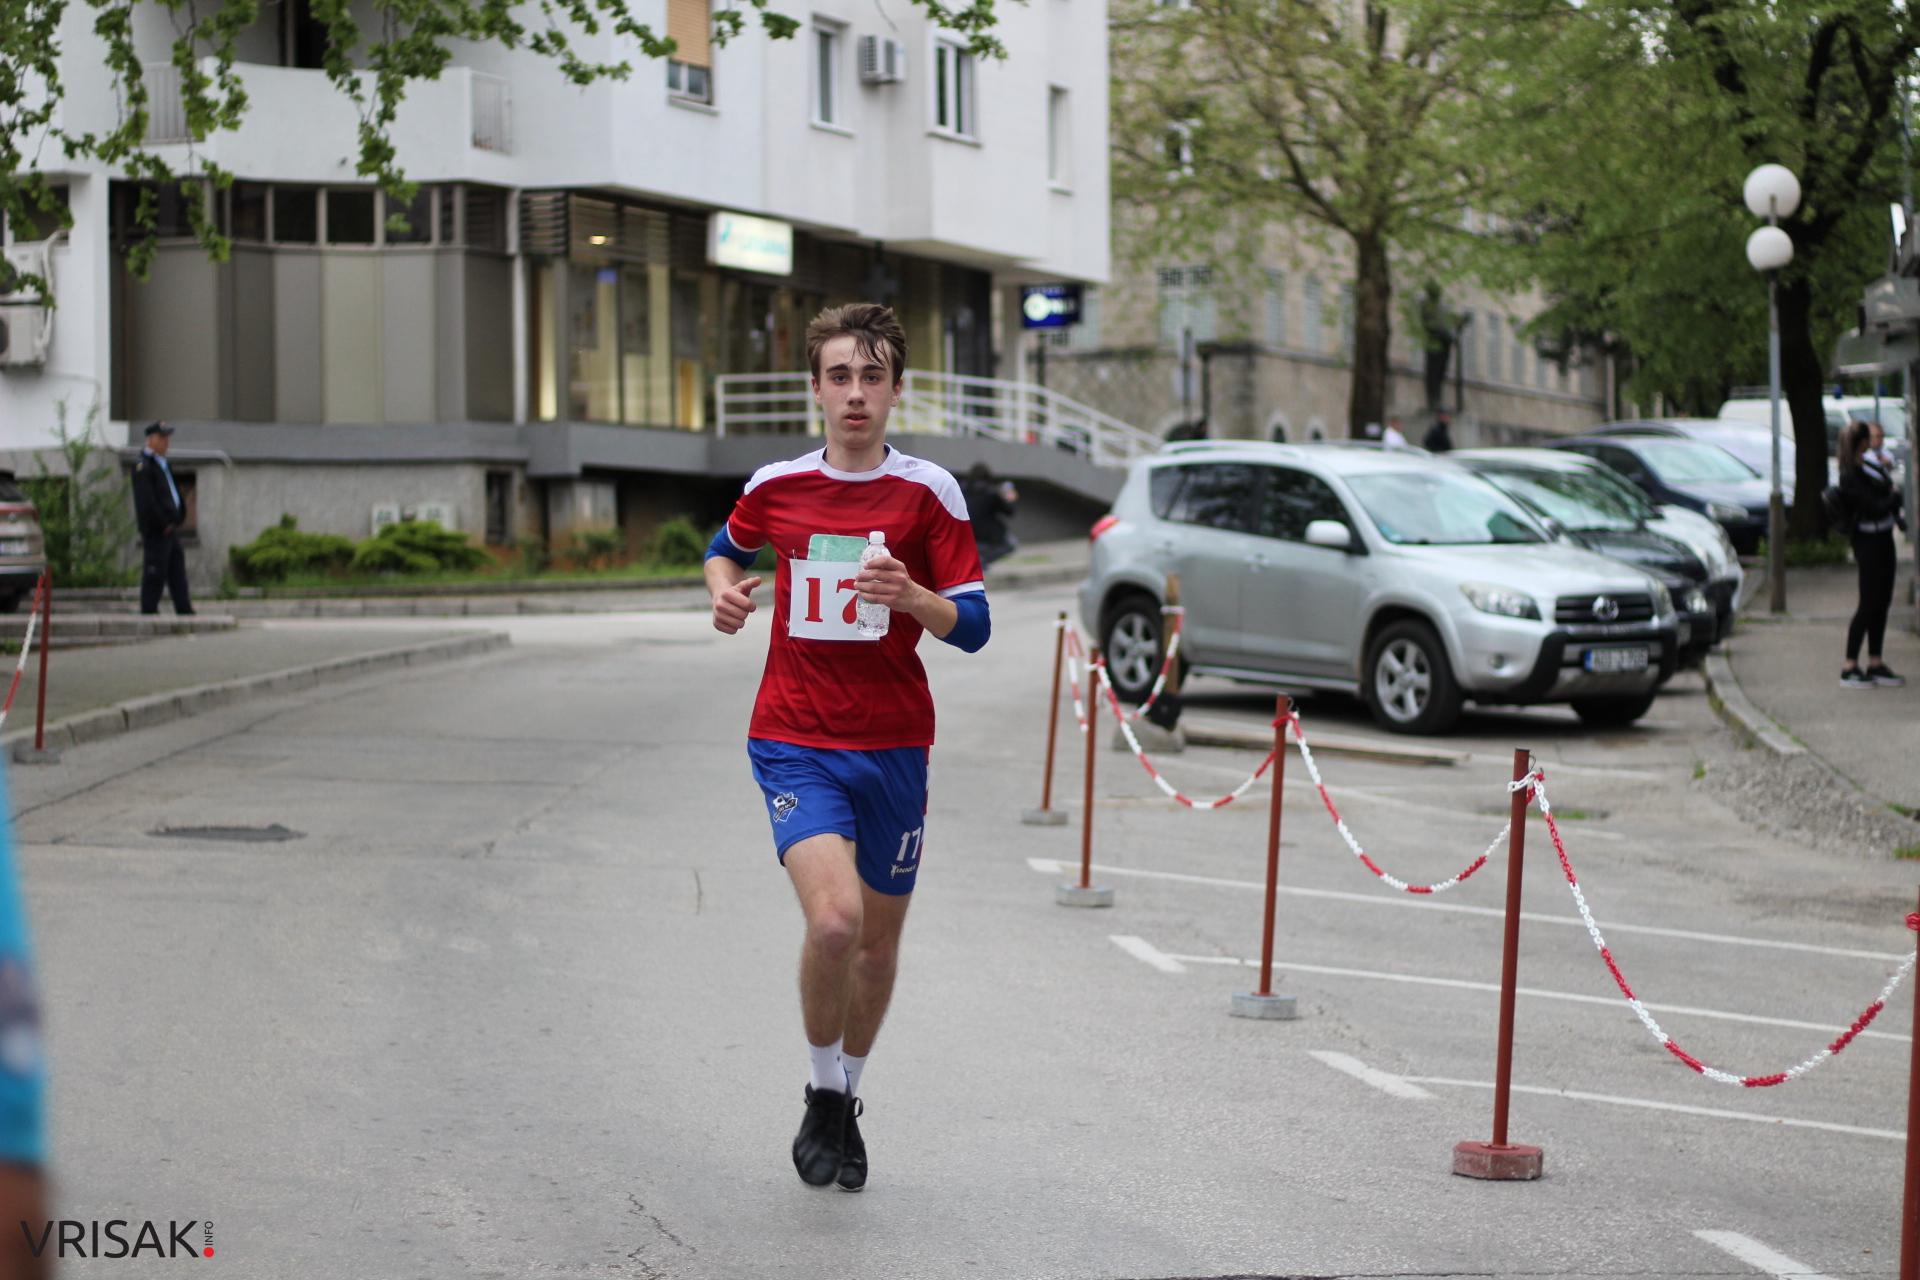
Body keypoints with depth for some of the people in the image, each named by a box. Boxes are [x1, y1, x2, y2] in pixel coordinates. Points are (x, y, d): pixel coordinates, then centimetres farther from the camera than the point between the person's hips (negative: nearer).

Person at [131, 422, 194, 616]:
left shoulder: (164, 465, 19)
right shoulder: (143, 466, -12)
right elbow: (146, 501, -19)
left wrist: (179, 518, 14)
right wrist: (164, 524, -16)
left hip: (170, 528, 9)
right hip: (156, 531, -9)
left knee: (177, 571, 9)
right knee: (154, 573, -6)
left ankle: (184, 610, 11)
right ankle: (149, 610, -2)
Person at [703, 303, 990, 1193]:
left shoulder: (928, 493, -3)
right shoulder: (776, 486, 2)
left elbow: (973, 626, -5)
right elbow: (727, 546, 24)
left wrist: (912, 596, -25)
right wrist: (724, 589, 1)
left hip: (893, 745, 1)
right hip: (794, 742, -1)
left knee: (878, 939, 11)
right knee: (834, 917, -23)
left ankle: (846, 1101, 36)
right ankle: (822, 1095, 0)